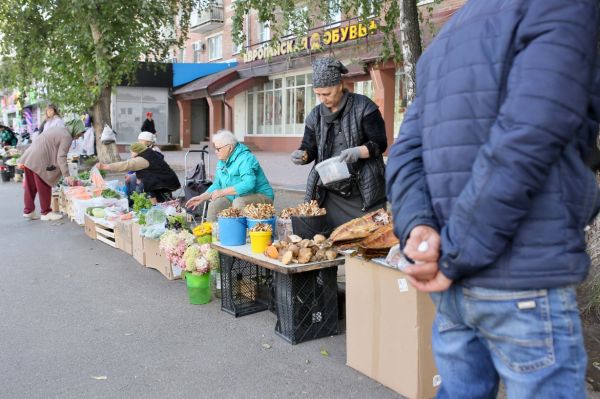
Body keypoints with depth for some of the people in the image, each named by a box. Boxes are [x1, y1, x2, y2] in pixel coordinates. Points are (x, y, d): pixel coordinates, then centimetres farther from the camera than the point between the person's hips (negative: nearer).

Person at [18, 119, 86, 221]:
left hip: (28, 158, 9)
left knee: (30, 187, 15)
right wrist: (66, 175, -18)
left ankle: (28, 211, 24)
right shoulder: (67, 137, -9)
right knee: (44, 188, 3)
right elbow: (61, 157, -17)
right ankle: (46, 213, 13)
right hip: (39, 162, -9)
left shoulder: (58, 129, 19)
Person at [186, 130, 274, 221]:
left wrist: (223, 192, -31)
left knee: (239, 202, -34)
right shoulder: (221, 162, 9)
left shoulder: (246, 159, -20)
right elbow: (217, 184, 20)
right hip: (235, 198, 8)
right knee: (214, 205, -12)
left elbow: (248, 184, -33)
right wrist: (202, 197, 7)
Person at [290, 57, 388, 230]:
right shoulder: (316, 115, 11)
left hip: (363, 191, -4)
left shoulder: (363, 107, -4)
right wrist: (302, 154, -8)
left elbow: (380, 143, -6)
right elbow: (309, 147, 15)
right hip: (328, 194, 4)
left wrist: (358, 152, -25)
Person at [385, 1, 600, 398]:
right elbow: (523, 145, -19)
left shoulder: (443, 40, 18)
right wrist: (457, 258, -16)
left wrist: (417, 224, -7)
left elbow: (406, 153, 7)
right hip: (524, 284, -7)